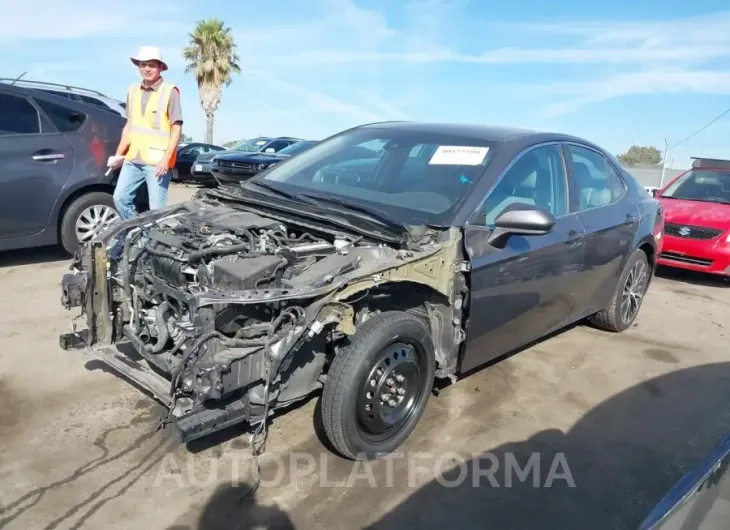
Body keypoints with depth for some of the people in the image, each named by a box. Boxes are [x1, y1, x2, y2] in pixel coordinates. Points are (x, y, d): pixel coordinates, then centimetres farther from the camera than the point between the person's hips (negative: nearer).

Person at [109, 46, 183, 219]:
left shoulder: (170, 91, -5)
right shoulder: (132, 91, 14)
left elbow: (177, 128, -9)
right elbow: (129, 126, 21)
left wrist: (166, 158, -17)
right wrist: (118, 154, 16)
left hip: (157, 161, -7)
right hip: (133, 158, 7)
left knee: (157, 207, -4)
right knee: (120, 198, 7)